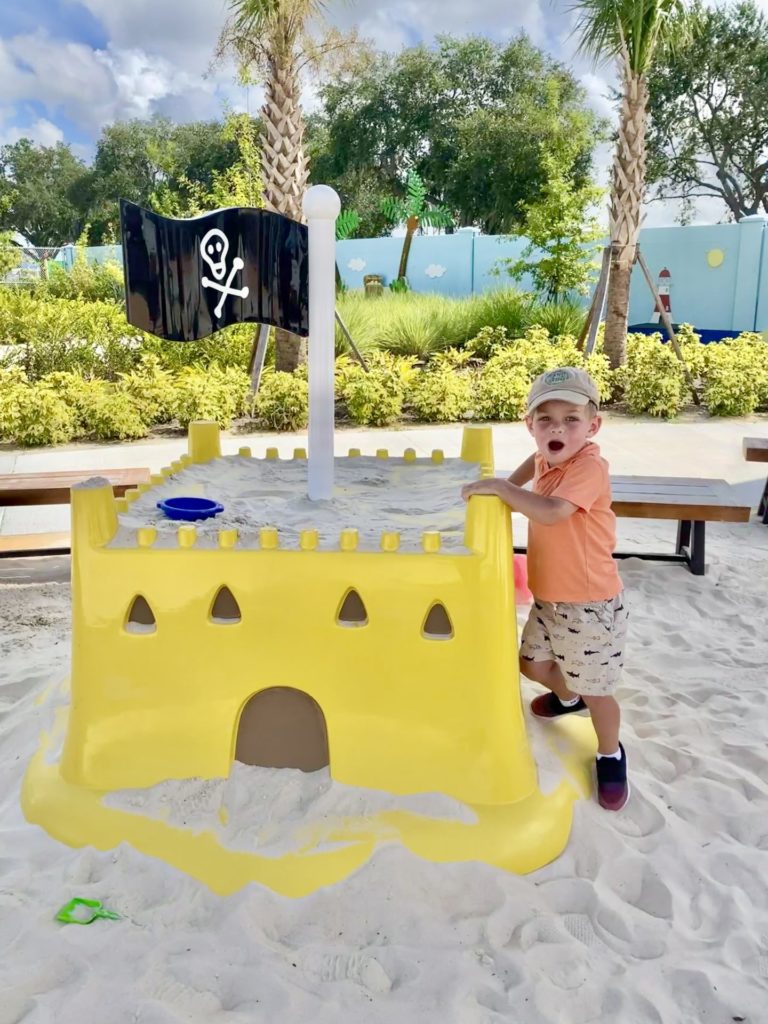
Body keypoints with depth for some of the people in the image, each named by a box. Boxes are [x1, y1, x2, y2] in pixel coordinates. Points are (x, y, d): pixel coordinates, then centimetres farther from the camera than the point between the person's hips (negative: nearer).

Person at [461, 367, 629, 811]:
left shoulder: (590, 467, -24)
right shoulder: (548, 460, 2)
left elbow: (551, 511, -40)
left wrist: (500, 487, -31)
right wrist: (512, 483, 16)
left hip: (591, 605, -8)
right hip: (548, 597, 8)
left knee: (594, 689, 7)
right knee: (534, 664, 23)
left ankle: (611, 754, 34)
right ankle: (568, 695, 55)